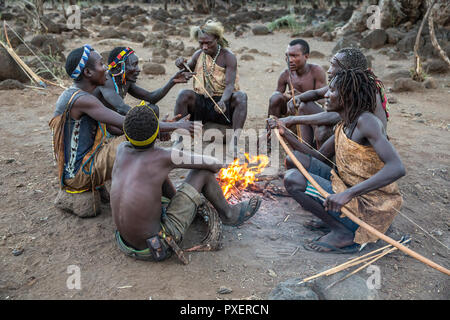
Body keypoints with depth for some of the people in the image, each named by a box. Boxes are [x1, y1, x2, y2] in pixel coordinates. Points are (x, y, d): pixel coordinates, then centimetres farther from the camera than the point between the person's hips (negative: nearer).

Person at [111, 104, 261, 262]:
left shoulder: (122, 149, -3)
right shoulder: (165, 156, -19)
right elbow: (214, 164, -5)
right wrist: (217, 165, 20)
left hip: (127, 245, 7)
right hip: (159, 248, -6)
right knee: (203, 172, -4)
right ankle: (228, 213, 23)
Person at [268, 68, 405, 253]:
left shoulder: (366, 121, -18)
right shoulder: (343, 127, 9)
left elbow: (397, 168, -29)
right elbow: (319, 157, 17)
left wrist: (348, 193, -36)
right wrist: (286, 134, 7)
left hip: (370, 208, -9)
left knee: (293, 179, -18)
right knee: (297, 158, 8)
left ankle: (343, 233, -7)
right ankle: (334, 219, 7)